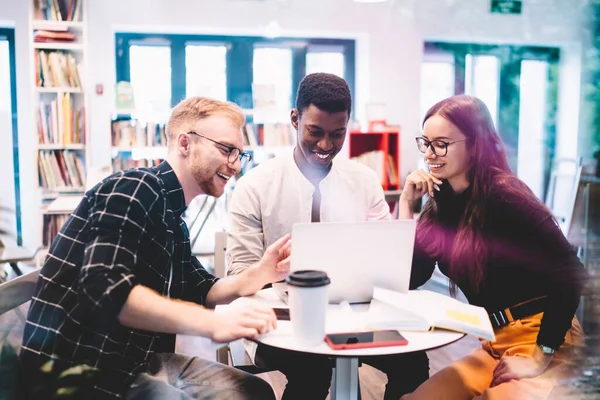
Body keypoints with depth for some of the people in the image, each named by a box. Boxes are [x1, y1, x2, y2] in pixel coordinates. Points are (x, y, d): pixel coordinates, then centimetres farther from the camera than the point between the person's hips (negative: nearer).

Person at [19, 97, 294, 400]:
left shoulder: (174, 219, 12)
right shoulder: (136, 188, -17)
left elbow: (198, 292, 18)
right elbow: (105, 289, -30)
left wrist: (257, 275, -1)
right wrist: (212, 323, -36)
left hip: (137, 361, 10)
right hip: (81, 371, -9)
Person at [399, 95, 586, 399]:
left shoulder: (503, 195, -19)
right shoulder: (441, 201, 3)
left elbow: (571, 273, -23)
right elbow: (411, 277, 0)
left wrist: (540, 357, -19)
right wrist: (406, 203, -6)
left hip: (544, 345, -7)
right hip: (496, 347, 7)